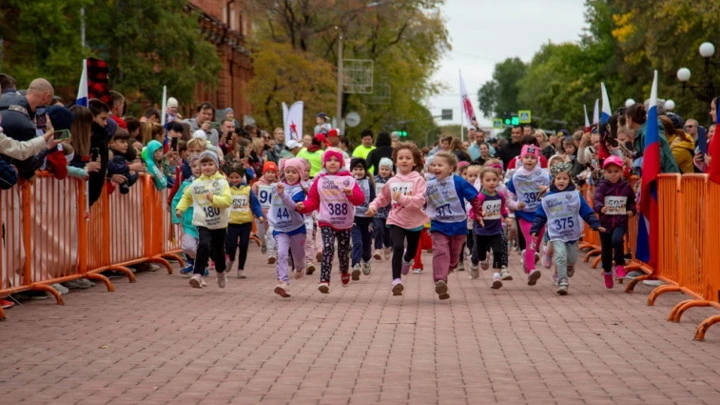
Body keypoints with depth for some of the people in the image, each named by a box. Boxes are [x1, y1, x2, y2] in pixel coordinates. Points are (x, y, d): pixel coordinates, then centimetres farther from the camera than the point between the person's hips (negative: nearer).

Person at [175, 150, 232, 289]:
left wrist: (214, 198, -29)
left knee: (219, 250, 16)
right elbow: (187, 197, 17)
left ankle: (221, 272, 43)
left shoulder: (222, 182, -5)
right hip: (203, 223, -1)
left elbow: (228, 200, -15)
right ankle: (197, 274, -25)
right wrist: (180, 208, 2)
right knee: (204, 245, -25)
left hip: (219, 223, 1)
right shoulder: (196, 184, 1)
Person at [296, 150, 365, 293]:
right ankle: (324, 280, -23)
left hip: (345, 223, 2)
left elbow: (360, 199, -8)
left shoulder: (348, 179, 0)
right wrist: (304, 206, -19)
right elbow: (313, 200, 1)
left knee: (344, 250, 15)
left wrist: (351, 194, -28)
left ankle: (344, 273, 45)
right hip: (326, 221, -2)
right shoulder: (319, 180, 1)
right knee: (328, 248, -19)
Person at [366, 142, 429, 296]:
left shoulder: (418, 180, -13)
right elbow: (382, 198, 12)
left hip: (414, 222, -1)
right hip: (396, 221, 1)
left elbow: (420, 201, -24)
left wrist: (402, 198, -34)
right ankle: (396, 280, -17)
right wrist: (373, 206, -6)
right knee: (398, 247, -22)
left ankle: (406, 259, 57)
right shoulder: (392, 181, -1)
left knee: (411, 252, 19)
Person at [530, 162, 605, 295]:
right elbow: (540, 216, 5)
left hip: (573, 234, 1)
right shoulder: (547, 198, 0)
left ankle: (569, 266, 45)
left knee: (571, 259, 11)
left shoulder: (576, 195, -2)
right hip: (557, 235, -1)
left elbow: (587, 212, -2)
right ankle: (562, 282, -12)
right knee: (560, 257, -15)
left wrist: (596, 224, -10)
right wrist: (535, 230, -2)